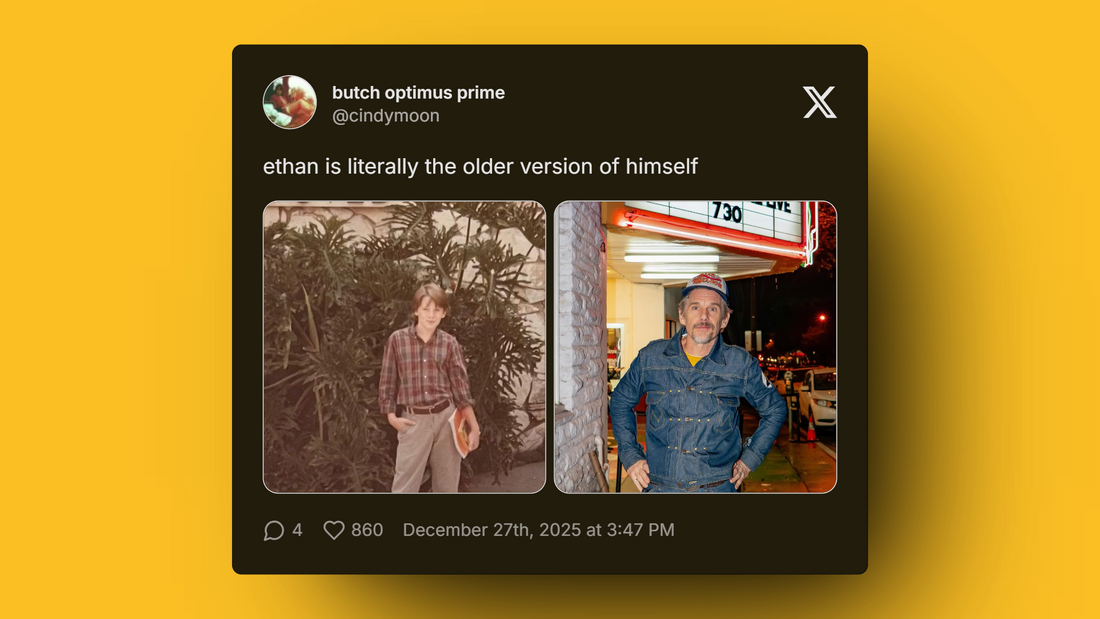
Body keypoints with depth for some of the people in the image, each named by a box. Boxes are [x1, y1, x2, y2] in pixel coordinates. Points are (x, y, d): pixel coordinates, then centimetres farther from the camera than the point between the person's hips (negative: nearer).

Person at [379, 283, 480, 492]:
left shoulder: (449, 343, 1)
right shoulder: (397, 339, -2)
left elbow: (461, 387, 2)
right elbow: (387, 382, 5)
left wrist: (474, 427, -1)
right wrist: (392, 416, -4)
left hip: (446, 418, 2)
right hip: (413, 421, -2)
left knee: (447, 483, 11)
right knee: (404, 486, -3)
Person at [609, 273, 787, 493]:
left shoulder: (741, 365, -1)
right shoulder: (651, 357, 0)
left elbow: (775, 409, 15)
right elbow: (620, 401, 16)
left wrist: (750, 458, 8)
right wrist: (630, 455, 8)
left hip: (717, 488, -1)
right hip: (659, 487, 1)